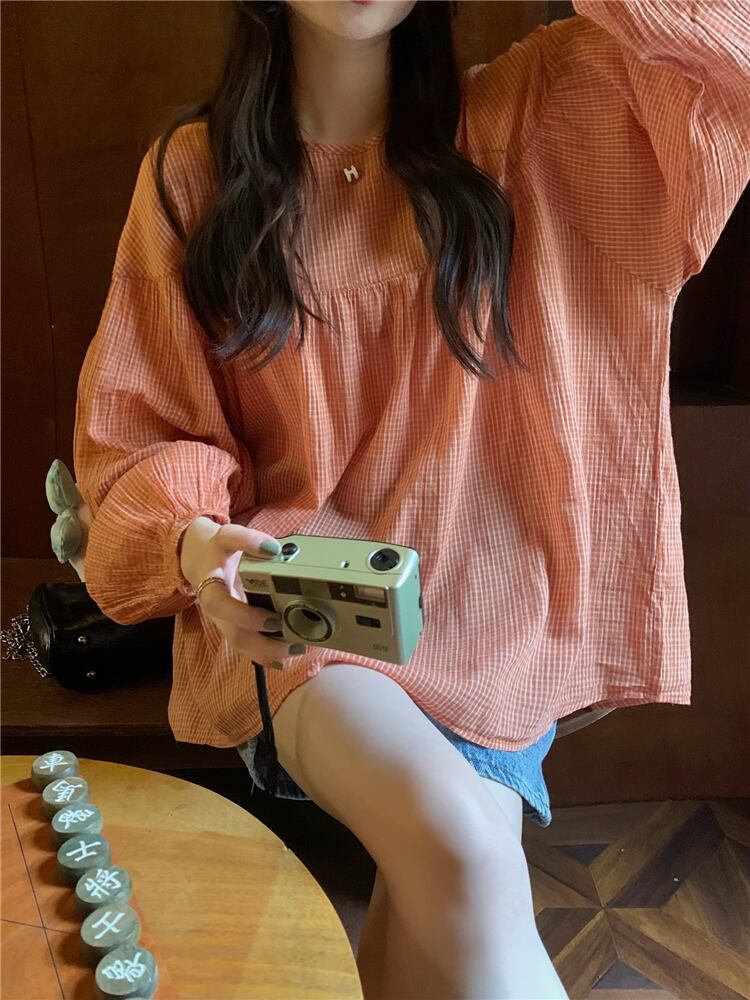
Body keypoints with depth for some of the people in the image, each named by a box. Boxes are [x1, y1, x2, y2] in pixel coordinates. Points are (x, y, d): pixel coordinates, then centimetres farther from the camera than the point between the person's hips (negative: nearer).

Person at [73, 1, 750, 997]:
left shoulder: (527, 117, 4)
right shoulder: (192, 171, 3)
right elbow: (133, 429, 2)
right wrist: (195, 540, -19)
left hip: (483, 611, 2)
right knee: (461, 856, -27)